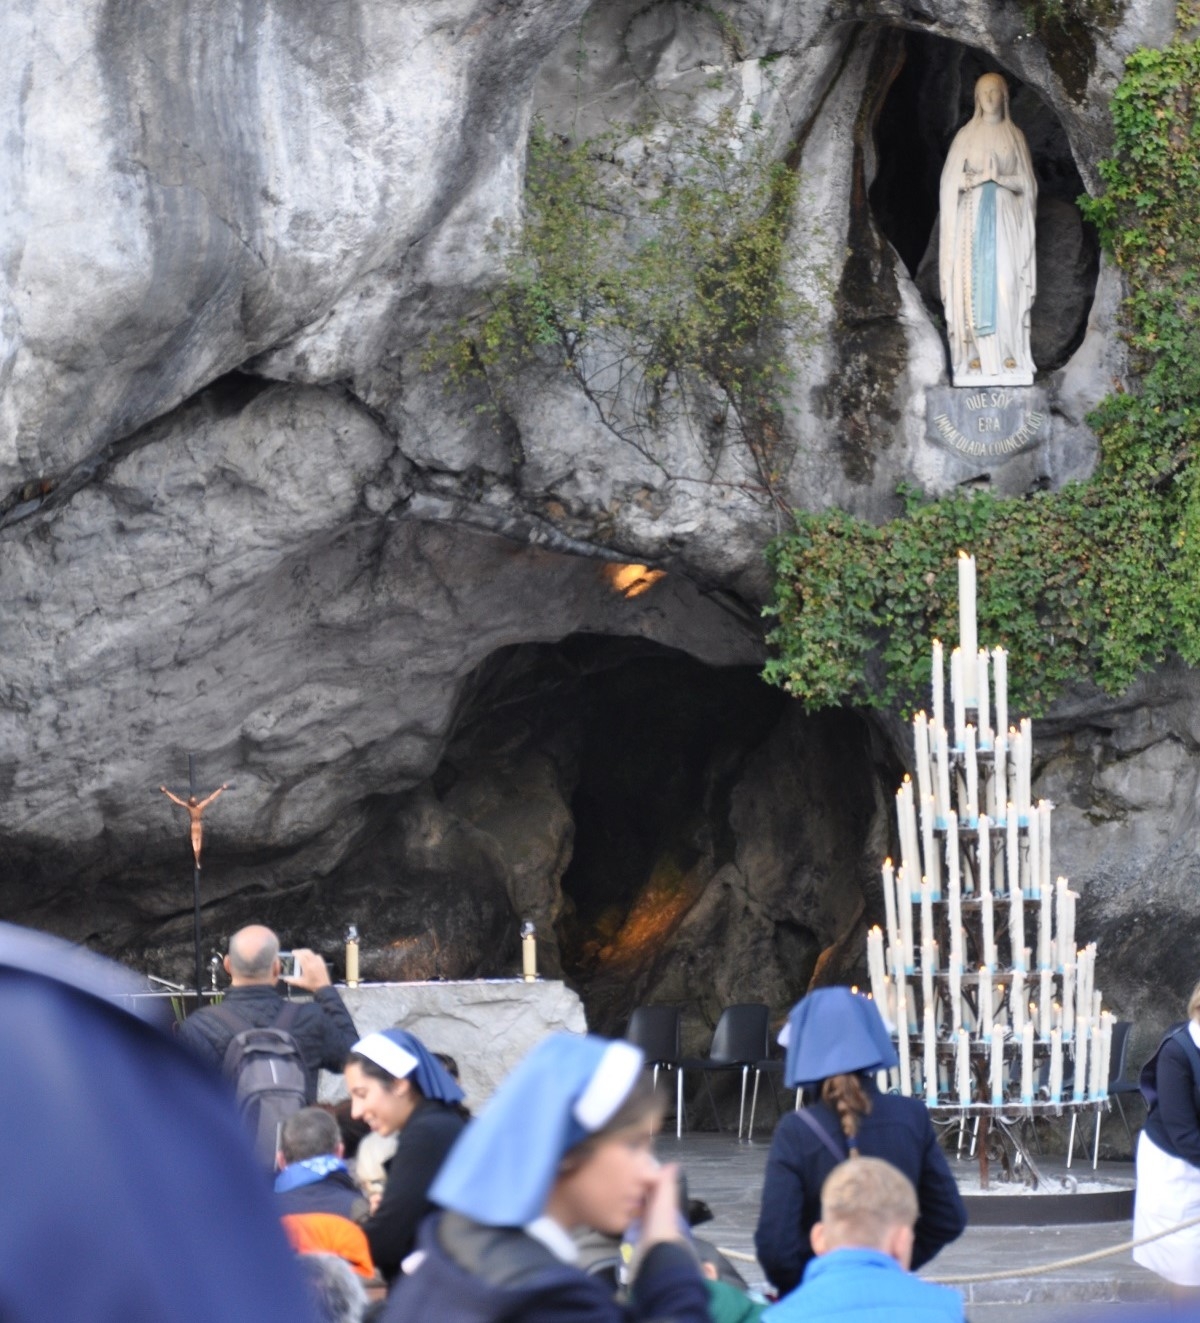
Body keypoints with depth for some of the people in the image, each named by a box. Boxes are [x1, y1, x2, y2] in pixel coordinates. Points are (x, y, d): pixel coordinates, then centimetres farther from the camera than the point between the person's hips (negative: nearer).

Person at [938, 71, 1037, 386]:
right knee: (974, 281, -7)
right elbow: (952, 181, 4)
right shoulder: (966, 136, 7)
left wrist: (998, 178, -9)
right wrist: (976, 179, -12)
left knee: (1007, 282, -9)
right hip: (973, 216, 0)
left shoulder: (1014, 136, 9)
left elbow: (1025, 183, 6)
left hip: (1006, 217, 0)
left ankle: (1009, 351, -7)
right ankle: (976, 352, -8)